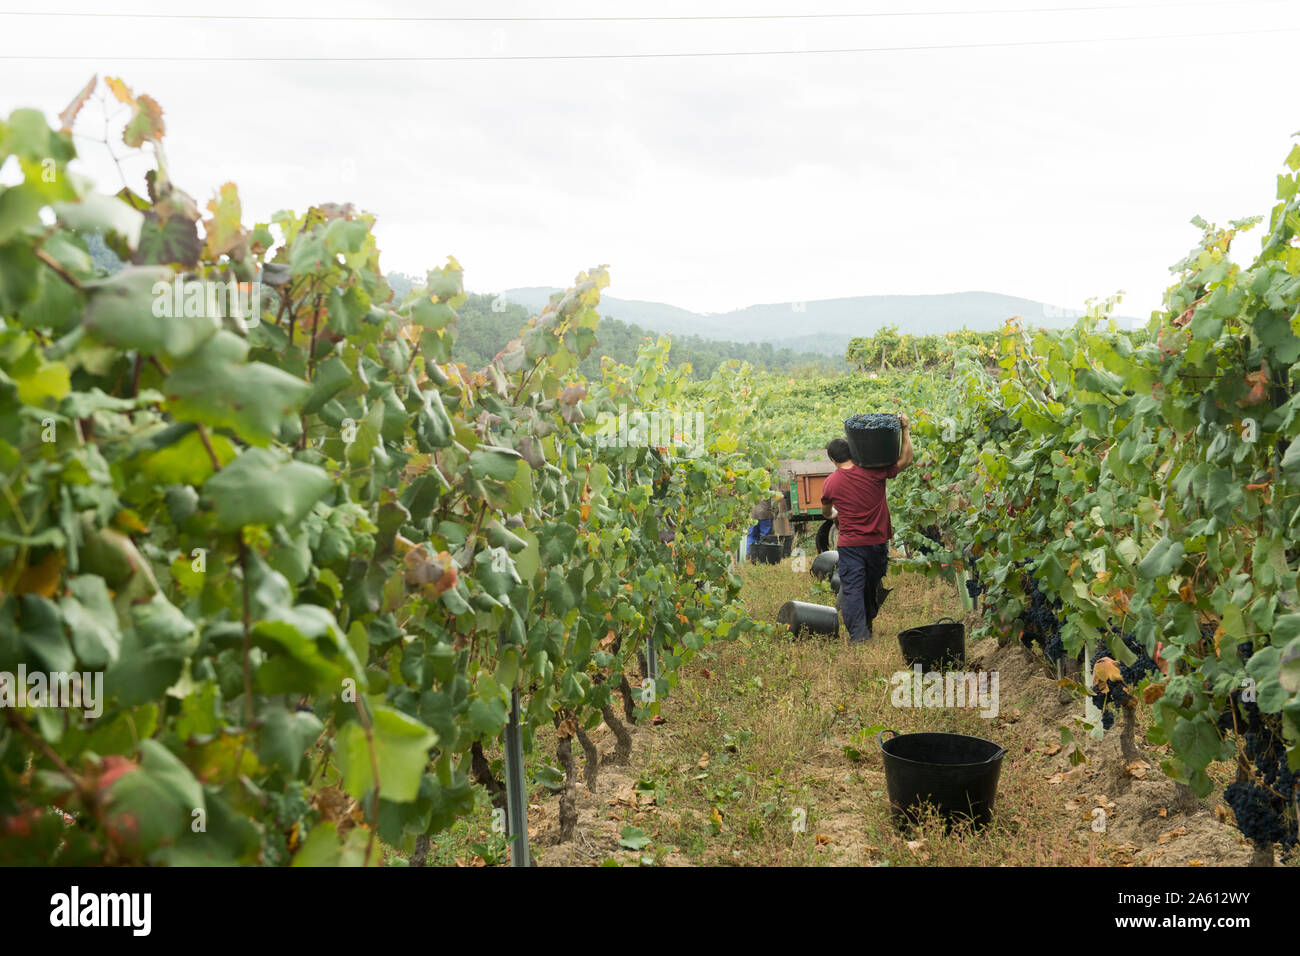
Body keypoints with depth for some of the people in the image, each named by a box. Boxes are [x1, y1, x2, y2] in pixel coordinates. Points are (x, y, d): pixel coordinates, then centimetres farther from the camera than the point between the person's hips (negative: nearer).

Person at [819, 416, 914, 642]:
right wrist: (906, 430, 1)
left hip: (850, 545, -2)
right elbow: (905, 461, -3)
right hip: (877, 541, 2)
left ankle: (858, 635, -7)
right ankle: (868, 626, 34)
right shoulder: (873, 472, -9)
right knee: (872, 587, 18)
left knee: (852, 589, 0)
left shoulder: (830, 483, -3)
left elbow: (826, 512, 17)